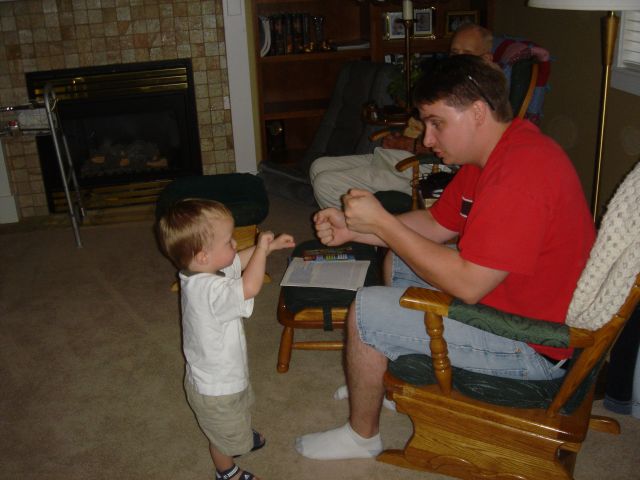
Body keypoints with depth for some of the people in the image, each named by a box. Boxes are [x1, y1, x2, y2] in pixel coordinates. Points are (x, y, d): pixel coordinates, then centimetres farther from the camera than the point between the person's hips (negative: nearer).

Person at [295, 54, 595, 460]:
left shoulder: (520, 173, -30)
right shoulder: (496, 152, 3)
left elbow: (467, 285, -31)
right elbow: (436, 224, 8)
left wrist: (381, 222, -24)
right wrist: (352, 229, -4)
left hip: (535, 346, -10)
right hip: (507, 295, 10)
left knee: (367, 312, -13)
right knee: (397, 264, 20)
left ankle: (362, 435, 11)